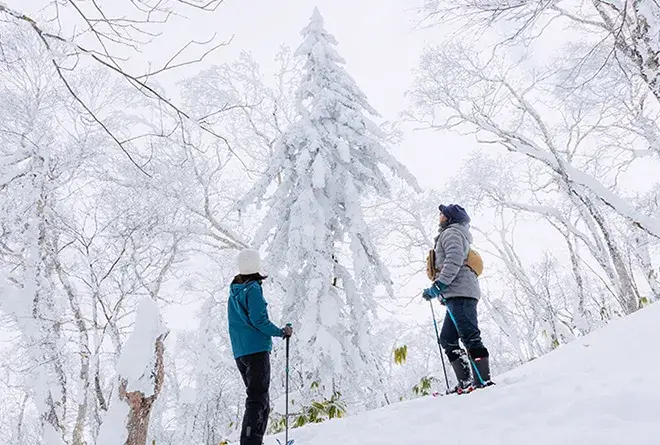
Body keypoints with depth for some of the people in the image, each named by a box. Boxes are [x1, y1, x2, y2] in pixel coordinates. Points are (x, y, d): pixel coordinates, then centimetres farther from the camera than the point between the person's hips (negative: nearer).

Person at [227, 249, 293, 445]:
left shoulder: (233, 292, 16)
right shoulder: (253, 288, -10)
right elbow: (259, 320, -17)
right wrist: (281, 332, -7)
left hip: (240, 353, 9)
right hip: (257, 350, -9)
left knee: (261, 399, 16)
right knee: (257, 400, -7)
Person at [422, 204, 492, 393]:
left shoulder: (451, 232, 0)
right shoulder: (452, 235, 30)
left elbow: (455, 258, -17)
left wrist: (439, 284, -21)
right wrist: (440, 290, 26)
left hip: (460, 292, -11)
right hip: (457, 295, 11)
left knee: (469, 336, -14)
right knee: (447, 339, 8)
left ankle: (483, 382, -15)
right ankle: (466, 382, 5)